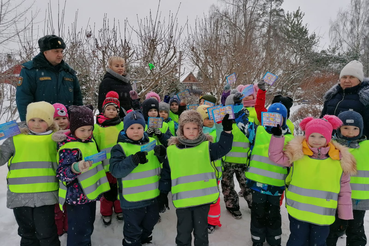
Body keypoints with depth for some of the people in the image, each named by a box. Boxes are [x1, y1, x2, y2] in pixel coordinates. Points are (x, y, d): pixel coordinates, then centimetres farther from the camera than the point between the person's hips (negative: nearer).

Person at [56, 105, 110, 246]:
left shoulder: (90, 141, 6)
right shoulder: (68, 148, -21)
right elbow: (61, 174, -27)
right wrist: (76, 168, -45)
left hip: (90, 194, 9)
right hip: (77, 198, -9)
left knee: (88, 228, 23)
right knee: (79, 233, -2)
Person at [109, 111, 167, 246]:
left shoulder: (152, 143, 0)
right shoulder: (120, 147, -12)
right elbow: (115, 170, -22)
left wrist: (162, 154, -16)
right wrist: (134, 160, -35)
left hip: (152, 196, 5)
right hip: (132, 199, -5)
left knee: (149, 224, 28)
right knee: (132, 229, 13)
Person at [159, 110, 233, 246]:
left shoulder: (206, 146, -1)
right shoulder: (172, 150, -1)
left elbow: (223, 148, -14)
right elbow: (166, 174, 5)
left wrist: (227, 130, -23)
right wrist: (163, 194, 7)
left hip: (202, 198, 0)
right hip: (182, 200, 1)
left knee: (201, 231, 18)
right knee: (183, 232, 18)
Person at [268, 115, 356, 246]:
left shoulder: (340, 159, -3)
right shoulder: (297, 153, -5)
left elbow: (344, 189, 3)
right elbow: (276, 156, 2)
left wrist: (345, 215, 5)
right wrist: (277, 135, -9)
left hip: (323, 215, 1)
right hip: (298, 211, -1)